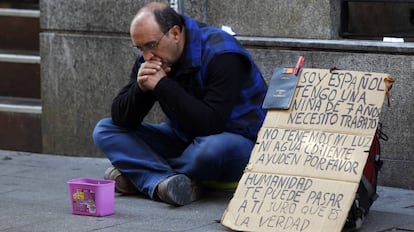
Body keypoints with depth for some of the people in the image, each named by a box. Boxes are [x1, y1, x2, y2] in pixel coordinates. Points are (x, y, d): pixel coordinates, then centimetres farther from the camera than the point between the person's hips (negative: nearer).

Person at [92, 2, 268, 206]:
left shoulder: (220, 55, -24)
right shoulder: (148, 58, -4)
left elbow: (211, 124, -33)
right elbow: (120, 119, -6)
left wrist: (162, 85, -32)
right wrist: (140, 88, -27)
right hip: (183, 139, 7)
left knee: (213, 147, -43)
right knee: (105, 130, -7)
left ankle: (140, 176, -16)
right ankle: (167, 183, -32)